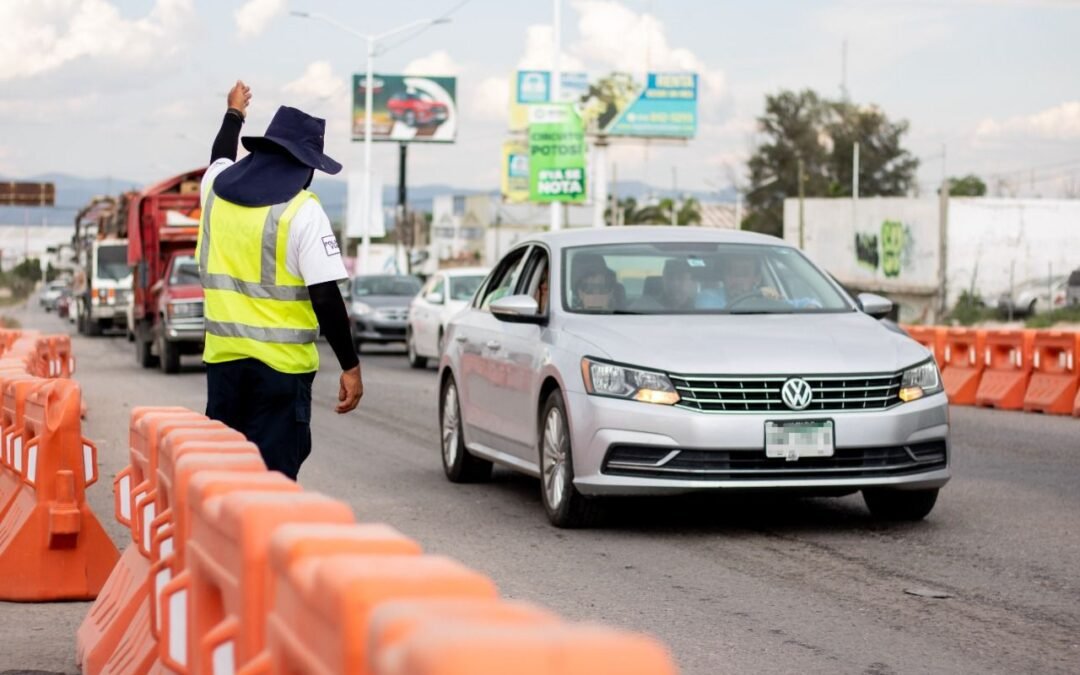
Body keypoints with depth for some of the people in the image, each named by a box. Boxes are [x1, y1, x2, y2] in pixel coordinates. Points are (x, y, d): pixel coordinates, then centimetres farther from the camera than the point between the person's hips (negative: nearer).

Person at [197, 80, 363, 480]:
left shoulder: (217, 189, 5)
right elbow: (326, 298, -16)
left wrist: (234, 114, 52)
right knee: (274, 474, -2)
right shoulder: (302, 211, -12)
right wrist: (350, 367, -10)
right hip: (281, 362, -6)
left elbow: (220, 158, 32)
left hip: (224, 357, 6)